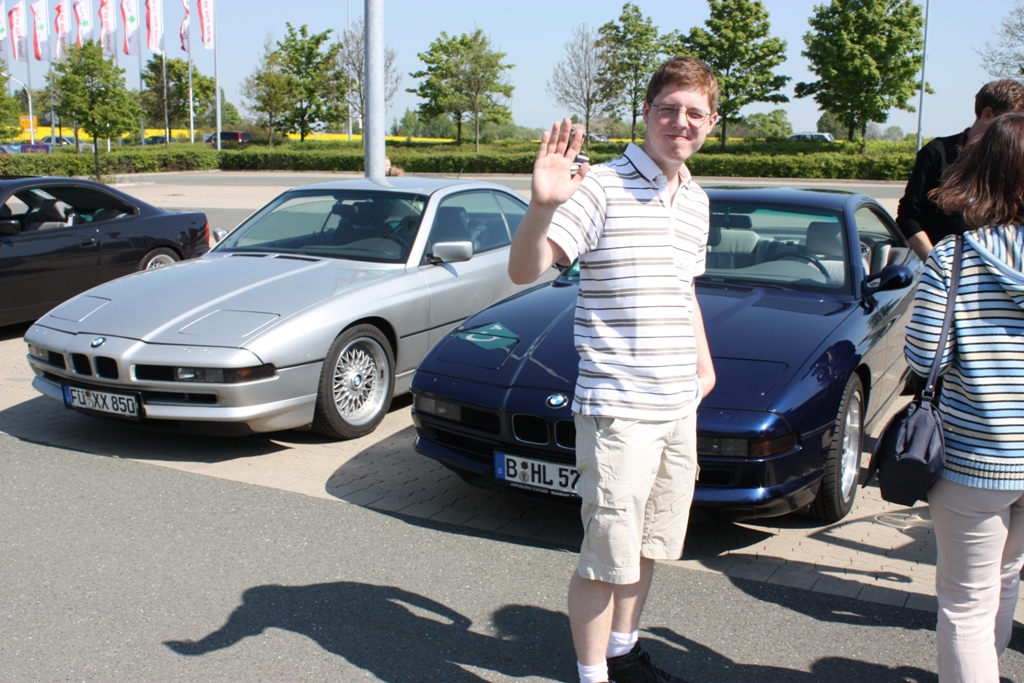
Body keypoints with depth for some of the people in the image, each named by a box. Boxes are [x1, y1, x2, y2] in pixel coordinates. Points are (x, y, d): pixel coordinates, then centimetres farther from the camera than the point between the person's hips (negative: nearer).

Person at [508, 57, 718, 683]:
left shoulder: (696, 200, 12)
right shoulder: (601, 187, -13)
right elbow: (525, 271, -22)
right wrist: (543, 205, -39)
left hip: (679, 406, 8)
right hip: (619, 409, -7)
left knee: (649, 546, 21)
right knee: (608, 558, 3)